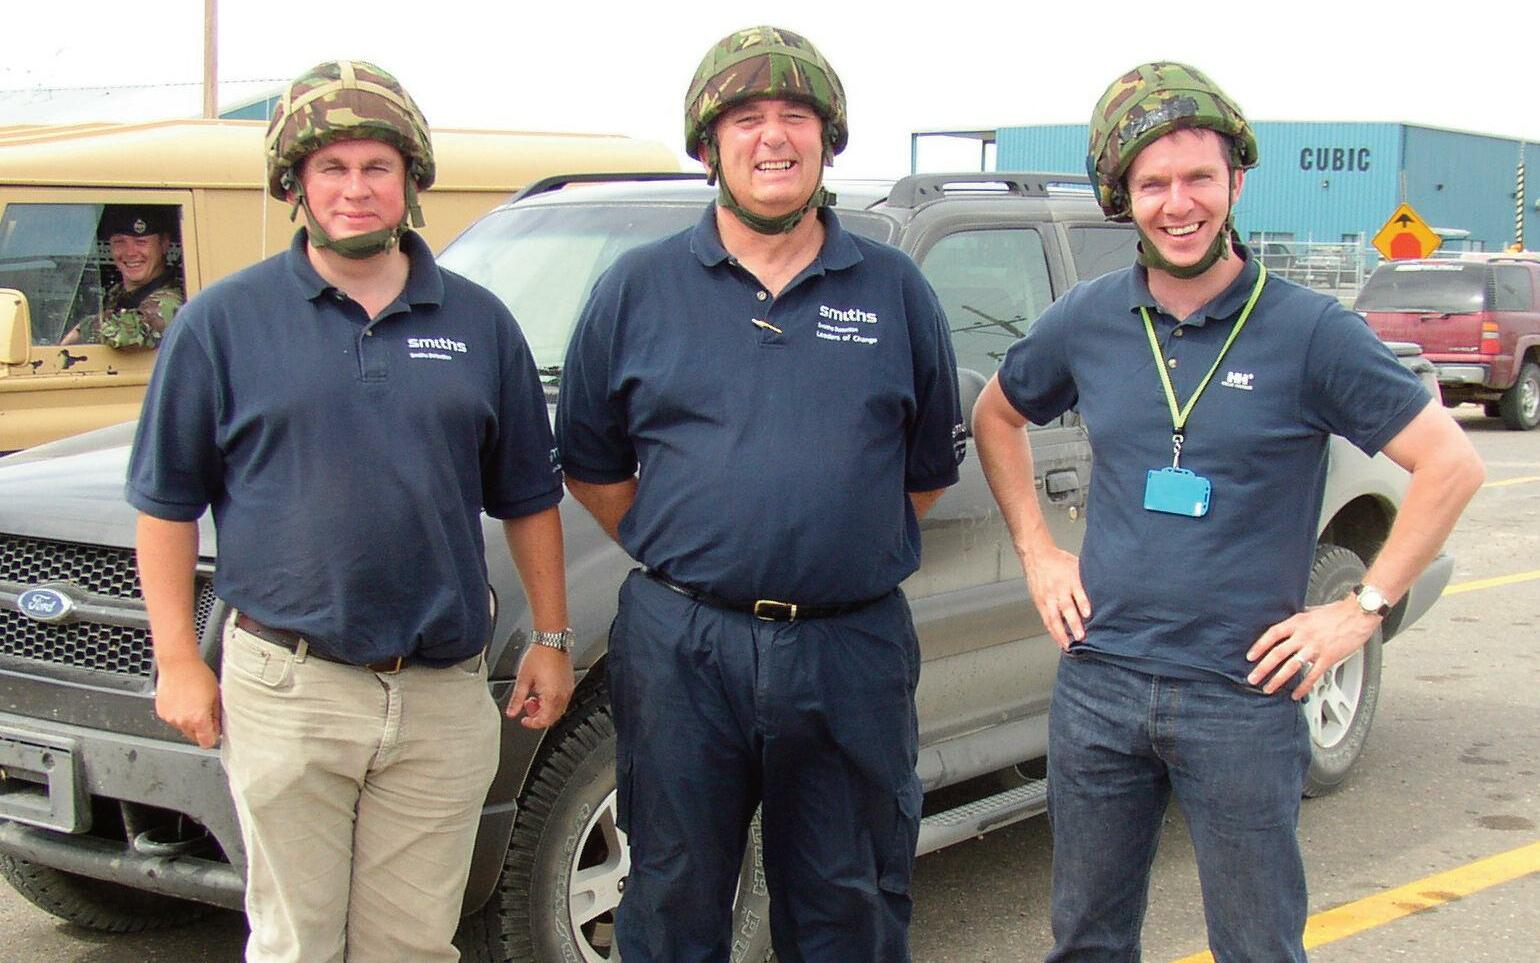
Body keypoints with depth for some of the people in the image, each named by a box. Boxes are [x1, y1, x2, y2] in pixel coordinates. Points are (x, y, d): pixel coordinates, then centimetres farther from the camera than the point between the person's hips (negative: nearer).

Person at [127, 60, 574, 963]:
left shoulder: (480, 322, 7)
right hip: (287, 691, -2)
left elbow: (528, 497, 13)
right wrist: (178, 660, -2)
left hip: (445, 695, 2)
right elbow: (169, 503, 2)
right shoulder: (224, 320, 0)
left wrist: (552, 636, 9)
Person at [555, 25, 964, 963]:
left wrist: (853, 555, 6)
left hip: (853, 650, 1)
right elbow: (592, 464, 9)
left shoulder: (896, 290, 6)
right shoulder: (638, 288, 3)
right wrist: (678, 554, 5)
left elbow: (930, 467, 12)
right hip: (680, 647, 0)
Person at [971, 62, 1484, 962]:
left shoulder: (1311, 331, -9)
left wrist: (1362, 609, -10)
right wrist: (1037, 551, 10)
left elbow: (1452, 463, -7)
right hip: (1098, 686, 3)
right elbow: (996, 417, 20)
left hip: (1242, 702, -3)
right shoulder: (1087, 321, 2)